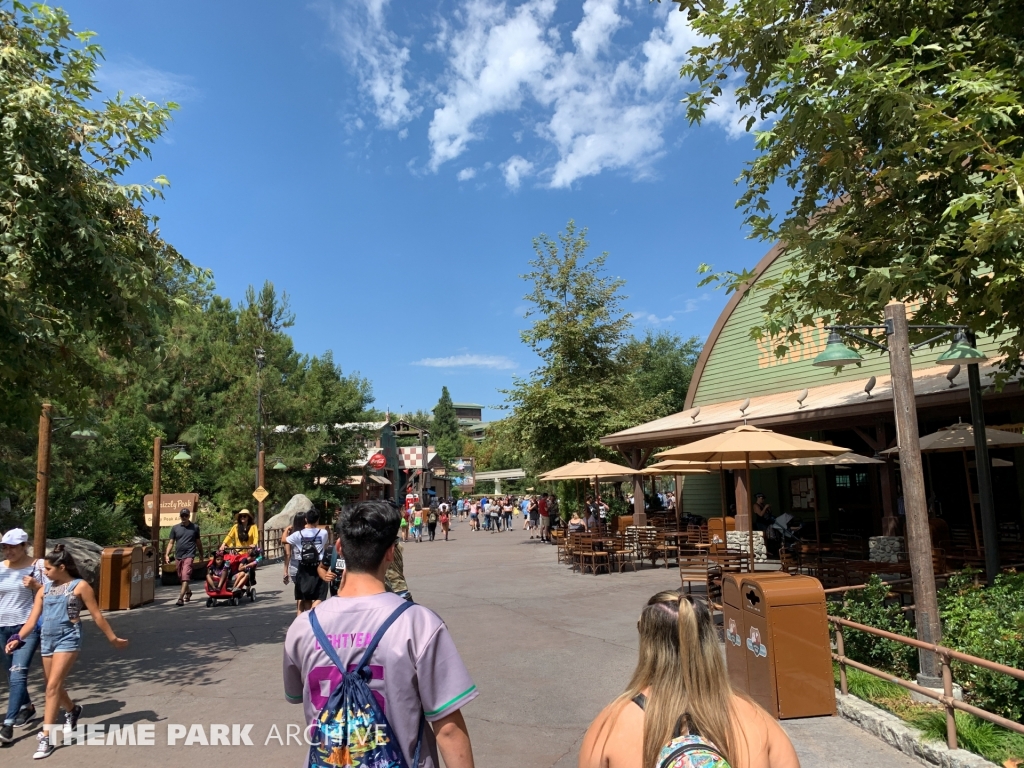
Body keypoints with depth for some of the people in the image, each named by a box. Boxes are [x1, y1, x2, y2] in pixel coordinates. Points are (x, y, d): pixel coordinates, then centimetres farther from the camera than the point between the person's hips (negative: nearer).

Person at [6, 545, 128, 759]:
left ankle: (46, 737, -6)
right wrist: (19, 638, -12)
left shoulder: (80, 586, -5)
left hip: (68, 639, -6)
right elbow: (33, 618, 6)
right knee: (54, 687, 15)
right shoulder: (44, 589, 10)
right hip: (47, 639, 6)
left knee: (53, 686, -12)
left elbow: (97, 616, -2)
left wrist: (113, 639, 0)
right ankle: (72, 710, 44)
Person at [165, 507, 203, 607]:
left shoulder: (195, 527, 3)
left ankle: (181, 598, -19)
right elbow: (171, 542, 5)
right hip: (178, 556, 4)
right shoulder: (175, 528, 5)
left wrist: (201, 554, 17)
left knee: (185, 576, -16)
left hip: (189, 555, -4)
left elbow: (198, 542, 11)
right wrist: (167, 555, -6)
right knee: (180, 577, 16)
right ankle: (188, 591, 40)